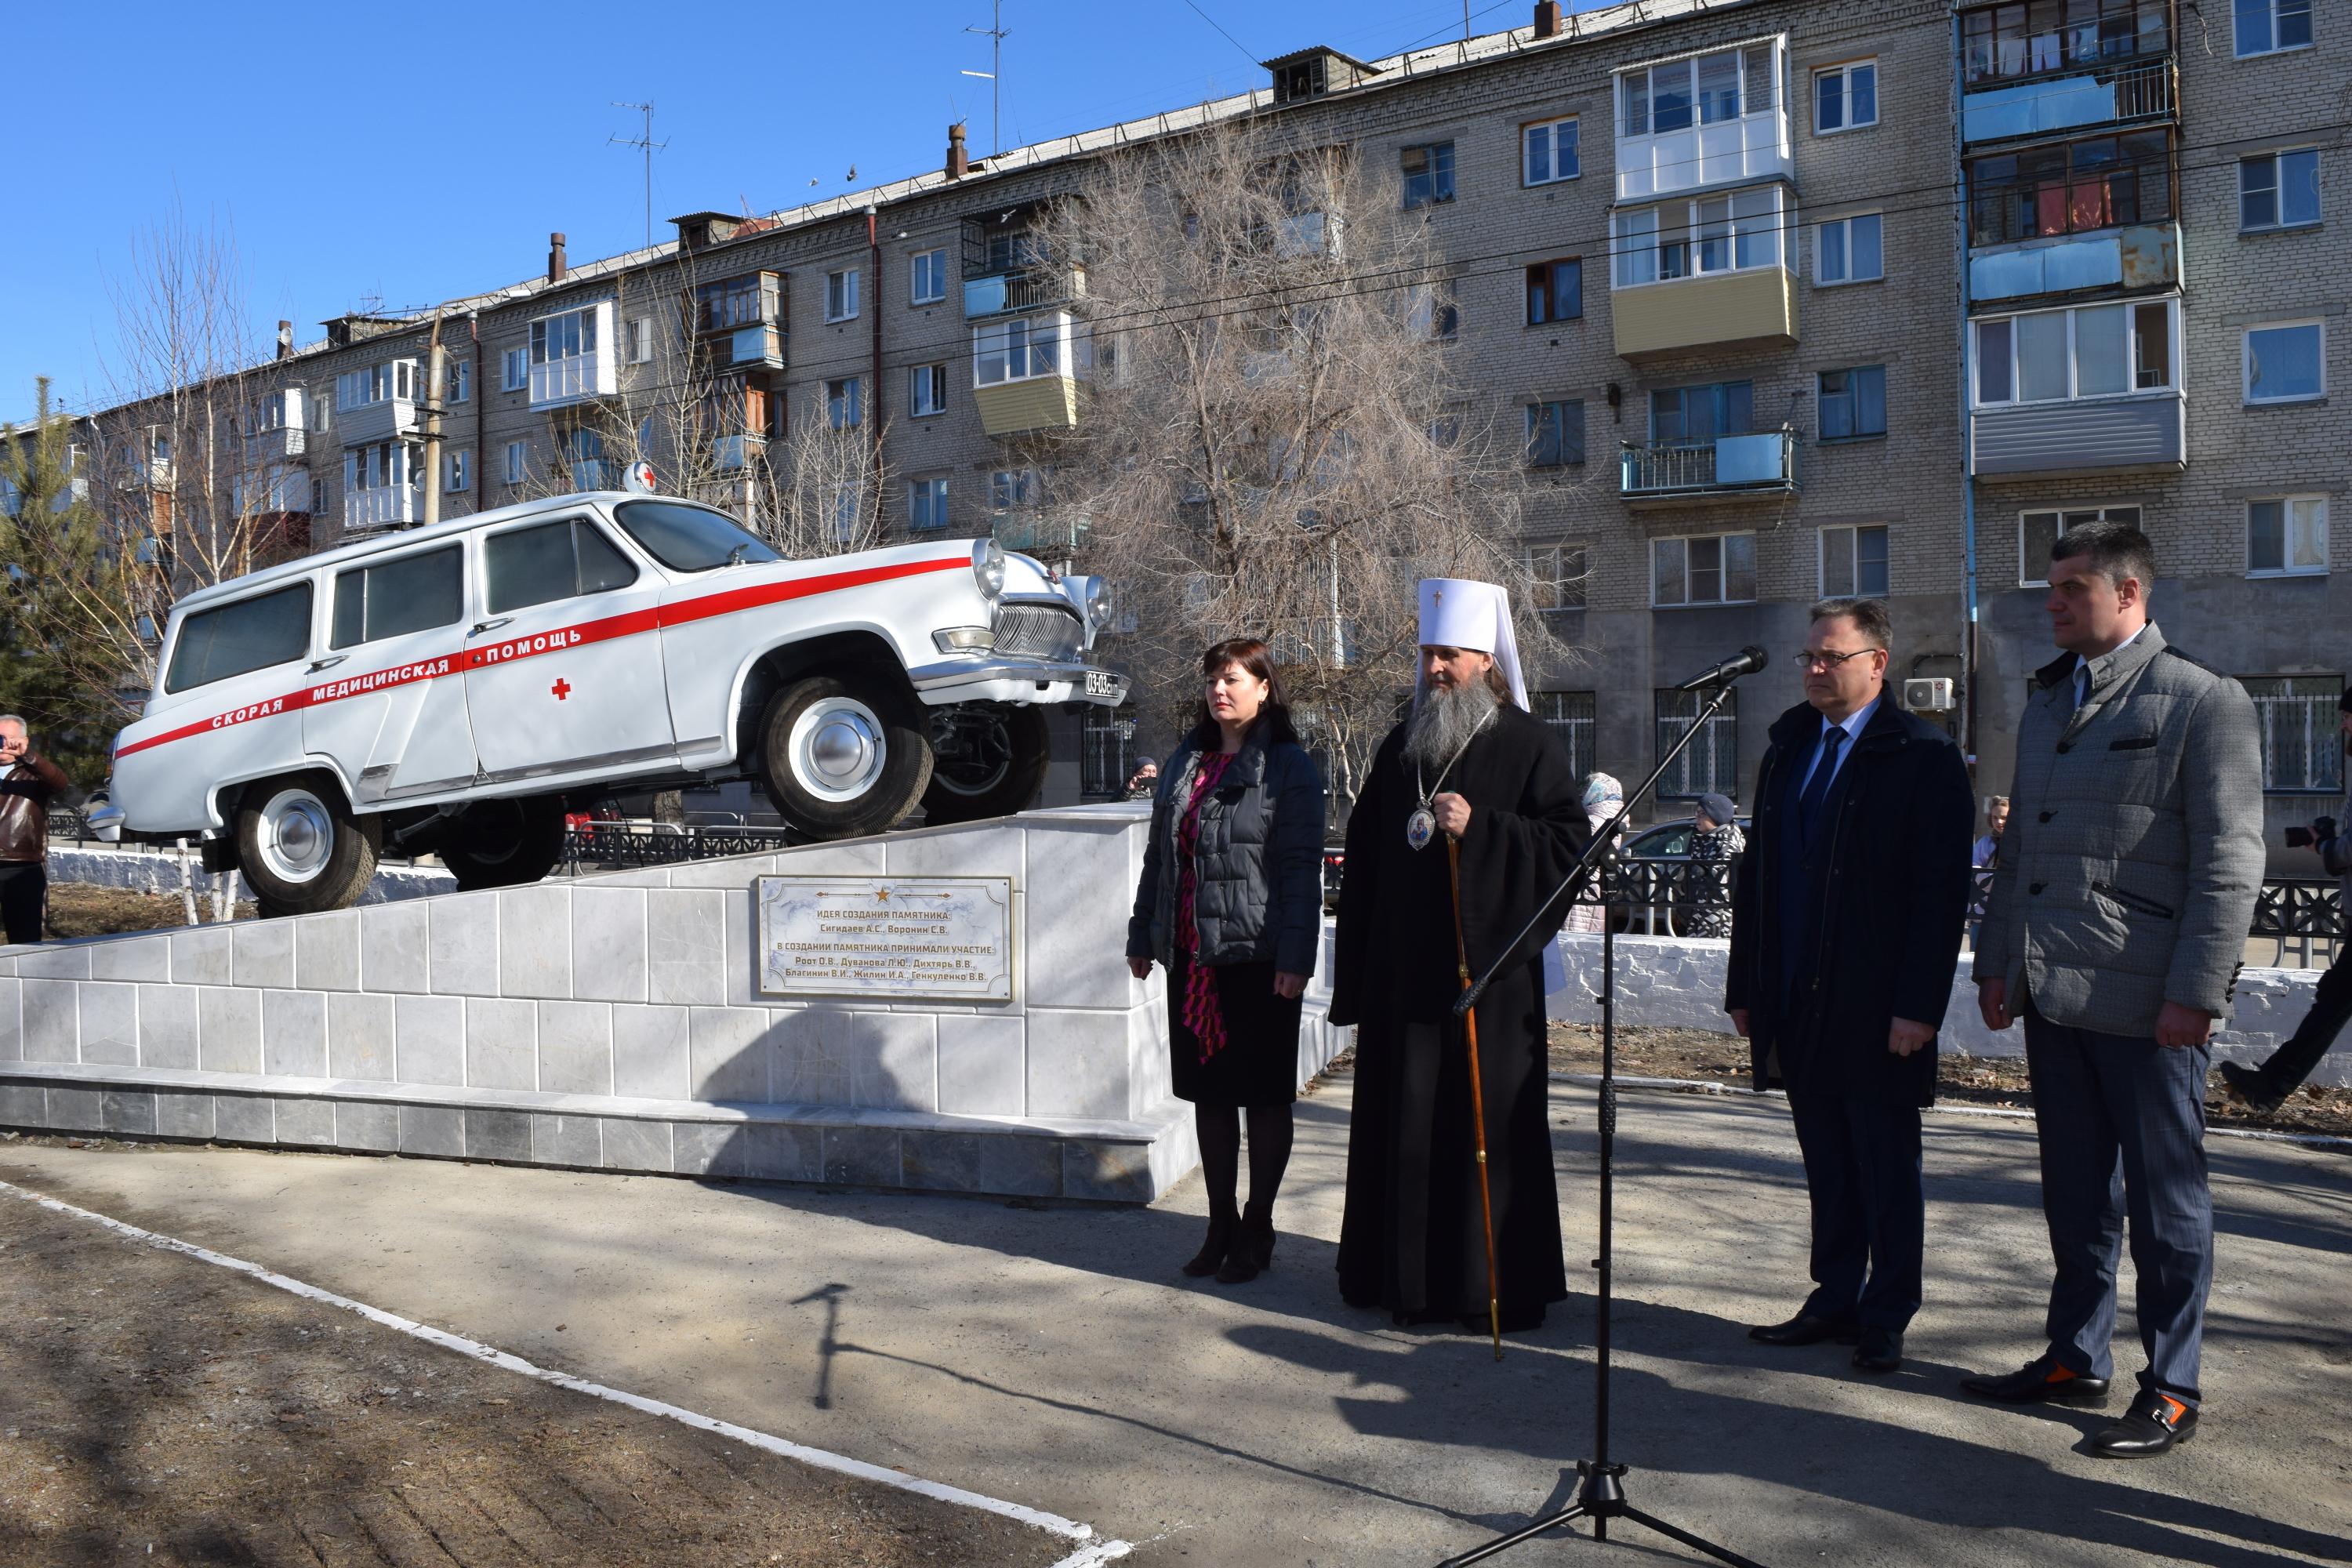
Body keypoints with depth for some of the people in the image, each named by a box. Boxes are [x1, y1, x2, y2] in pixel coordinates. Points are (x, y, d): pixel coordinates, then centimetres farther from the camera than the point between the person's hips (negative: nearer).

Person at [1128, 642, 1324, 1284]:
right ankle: (1221, 1224, 22)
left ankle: (1257, 1229, 16)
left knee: (1263, 1094, 4)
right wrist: (1142, 936, 16)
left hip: (1257, 958, -6)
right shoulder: (1186, 762, 14)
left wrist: (1296, 957, -17)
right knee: (1209, 1091, 11)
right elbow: (1157, 856, 18)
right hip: (1192, 955, 6)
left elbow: (1301, 869, -11)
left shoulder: (1288, 767, -5)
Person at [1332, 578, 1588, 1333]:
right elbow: (1364, 858, 15)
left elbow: (1569, 841, -8)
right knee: (1403, 1124, 8)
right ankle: (1408, 1277, 19)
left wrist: (1480, 828, -19)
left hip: (1489, 971, -5)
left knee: (1488, 1123, 0)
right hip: (1402, 971, 5)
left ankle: (1495, 1285, 11)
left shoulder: (1527, 745, -1)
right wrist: (1356, 970, 11)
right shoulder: (1400, 747, 13)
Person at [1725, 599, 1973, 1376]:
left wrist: (1919, 1006, -17)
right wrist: (1745, 986, 12)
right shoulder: (1787, 747, 13)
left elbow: (1941, 892, -12)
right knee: (1826, 1166, 14)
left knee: (1887, 1169, 6)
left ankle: (1885, 1318, 17)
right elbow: (1756, 872, 15)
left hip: (1877, 1011, -6)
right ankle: (1836, 1300, 25)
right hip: (1798, 1005, 6)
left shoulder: (1924, 756, -7)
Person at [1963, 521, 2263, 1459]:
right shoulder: (2046, 702, 16)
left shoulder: (2204, 702, -6)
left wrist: (2196, 993, -16)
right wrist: (1996, 960, 14)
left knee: (2165, 1201, 4)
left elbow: (2229, 863, -10)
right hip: (2054, 994, 7)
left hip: (2146, 1001, -6)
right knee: (2074, 1192, 15)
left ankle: (2170, 1391, 15)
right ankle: (2075, 1358, 27)